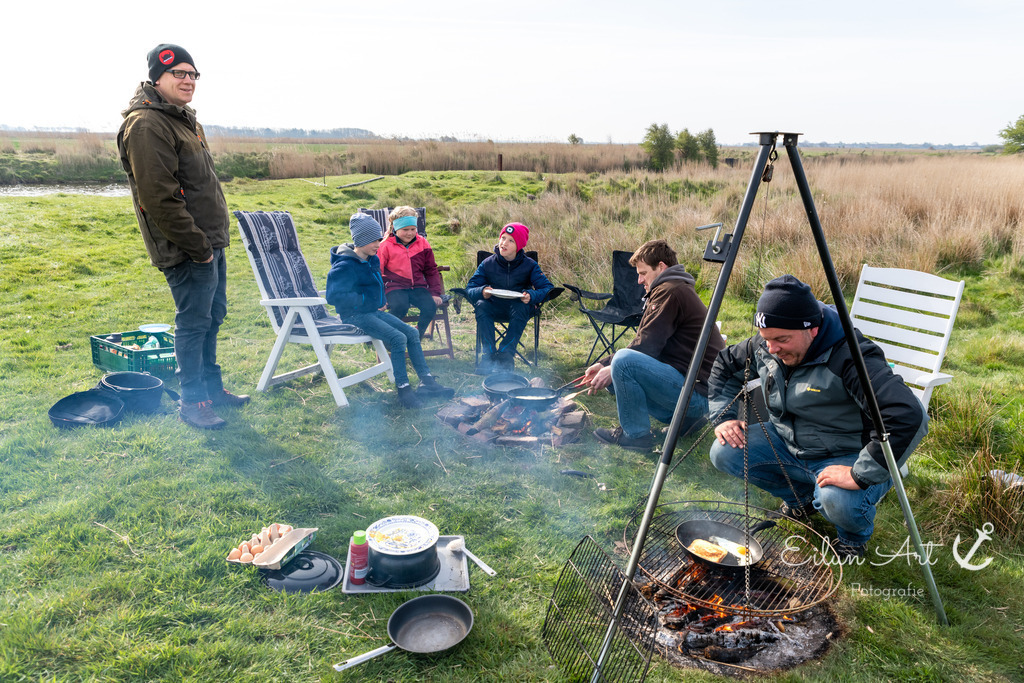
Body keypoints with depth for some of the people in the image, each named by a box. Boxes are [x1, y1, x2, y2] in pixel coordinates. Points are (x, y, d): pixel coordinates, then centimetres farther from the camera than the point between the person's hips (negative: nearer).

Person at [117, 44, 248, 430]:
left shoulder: (183, 119, 18)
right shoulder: (147, 125, -16)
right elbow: (159, 199, -23)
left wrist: (214, 238, 16)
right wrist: (198, 246, -20)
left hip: (210, 243, 10)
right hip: (187, 251, -10)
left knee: (213, 316, 18)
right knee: (193, 323, -1)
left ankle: (211, 386, 33)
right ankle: (192, 402, 12)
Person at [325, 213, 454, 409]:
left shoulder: (373, 260, 12)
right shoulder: (345, 266, -16)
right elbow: (334, 296, -26)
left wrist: (381, 301, 11)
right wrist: (364, 300, -20)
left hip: (375, 311, 9)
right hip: (356, 315, -9)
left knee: (412, 333, -2)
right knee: (398, 339, -24)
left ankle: (427, 381, 3)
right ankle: (403, 389, -16)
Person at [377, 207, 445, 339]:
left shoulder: (422, 244, 10)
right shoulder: (386, 246, 1)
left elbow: (431, 270, 16)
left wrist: (435, 293, 6)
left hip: (418, 286, 3)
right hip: (395, 287, -3)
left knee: (430, 307, -24)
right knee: (400, 308, -34)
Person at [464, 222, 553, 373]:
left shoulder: (529, 265, -5)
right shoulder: (487, 264, -3)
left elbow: (548, 288, -9)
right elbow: (469, 289, -5)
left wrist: (532, 296, -30)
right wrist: (482, 292, -29)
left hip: (519, 307, -1)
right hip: (495, 308, 1)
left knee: (522, 307, -35)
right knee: (480, 305, -30)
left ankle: (506, 354, -29)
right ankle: (489, 354, -29)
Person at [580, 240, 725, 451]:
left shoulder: (670, 291, -13)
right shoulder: (679, 290, 19)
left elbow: (646, 346, -18)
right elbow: (642, 345, 19)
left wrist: (611, 369, -4)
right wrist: (604, 364, 11)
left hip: (701, 393, -11)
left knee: (624, 361, -24)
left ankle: (635, 435, -8)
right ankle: (684, 417, 13)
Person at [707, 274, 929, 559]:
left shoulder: (850, 356, -30)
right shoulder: (764, 346, -7)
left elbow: (909, 416, -40)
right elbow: (724, 366, 12)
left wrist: (860, 475, -37)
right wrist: (723, 416, -2)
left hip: (845, 457, -6)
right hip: (787, 444, 7)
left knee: (838, 502, -37)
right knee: (723, 453, -12)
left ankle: (855, 534, 4)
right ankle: (802, 497, 13)